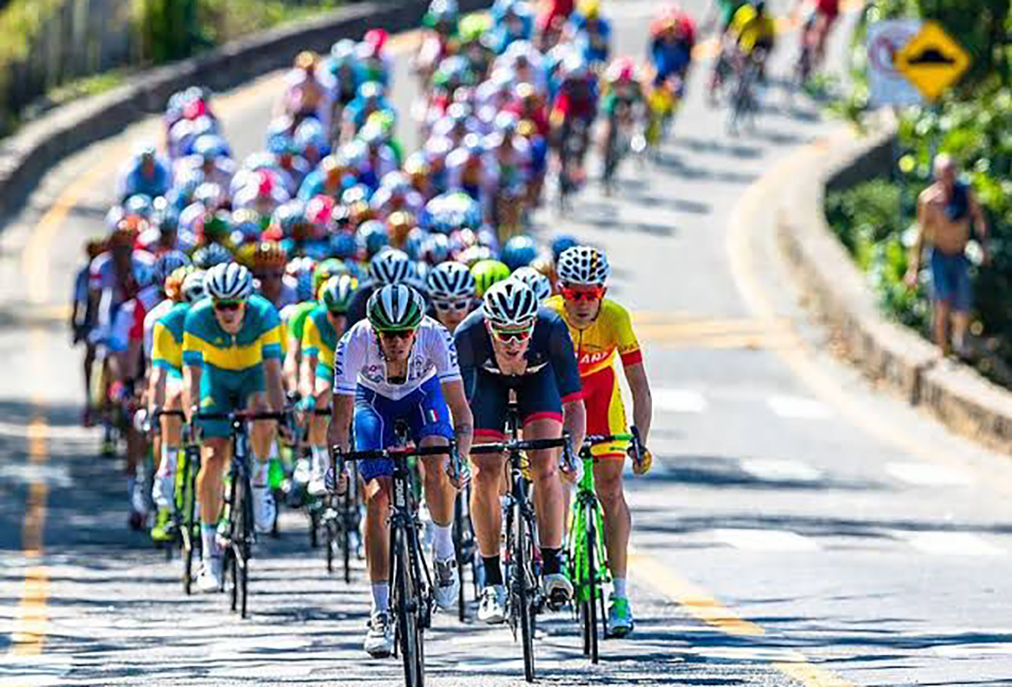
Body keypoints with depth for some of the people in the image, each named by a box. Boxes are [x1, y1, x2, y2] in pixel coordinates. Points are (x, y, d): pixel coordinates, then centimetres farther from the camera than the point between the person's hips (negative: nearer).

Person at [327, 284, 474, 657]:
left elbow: (461, 409, -35)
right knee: (378, 497, -15)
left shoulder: (435, 336, -35)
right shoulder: (356, 341, -34)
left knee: (436, 469, -28)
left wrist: (461, 455, -52)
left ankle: (444, 551, 1)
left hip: (423, 393, 0)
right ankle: (381, 612, -9)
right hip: (375, 400, 0)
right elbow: (340, 420, -31)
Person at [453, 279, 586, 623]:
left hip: (538, 376, 0)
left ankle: (552, 567, -8)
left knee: (545, 467, -17)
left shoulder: (551, 329, -37)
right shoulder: (468, 334, -37)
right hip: (487, 378, 0)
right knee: (485, 473, -11)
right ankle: (492, 582, -2)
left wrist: (572, 450, -46)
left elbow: (573, 402, -34)